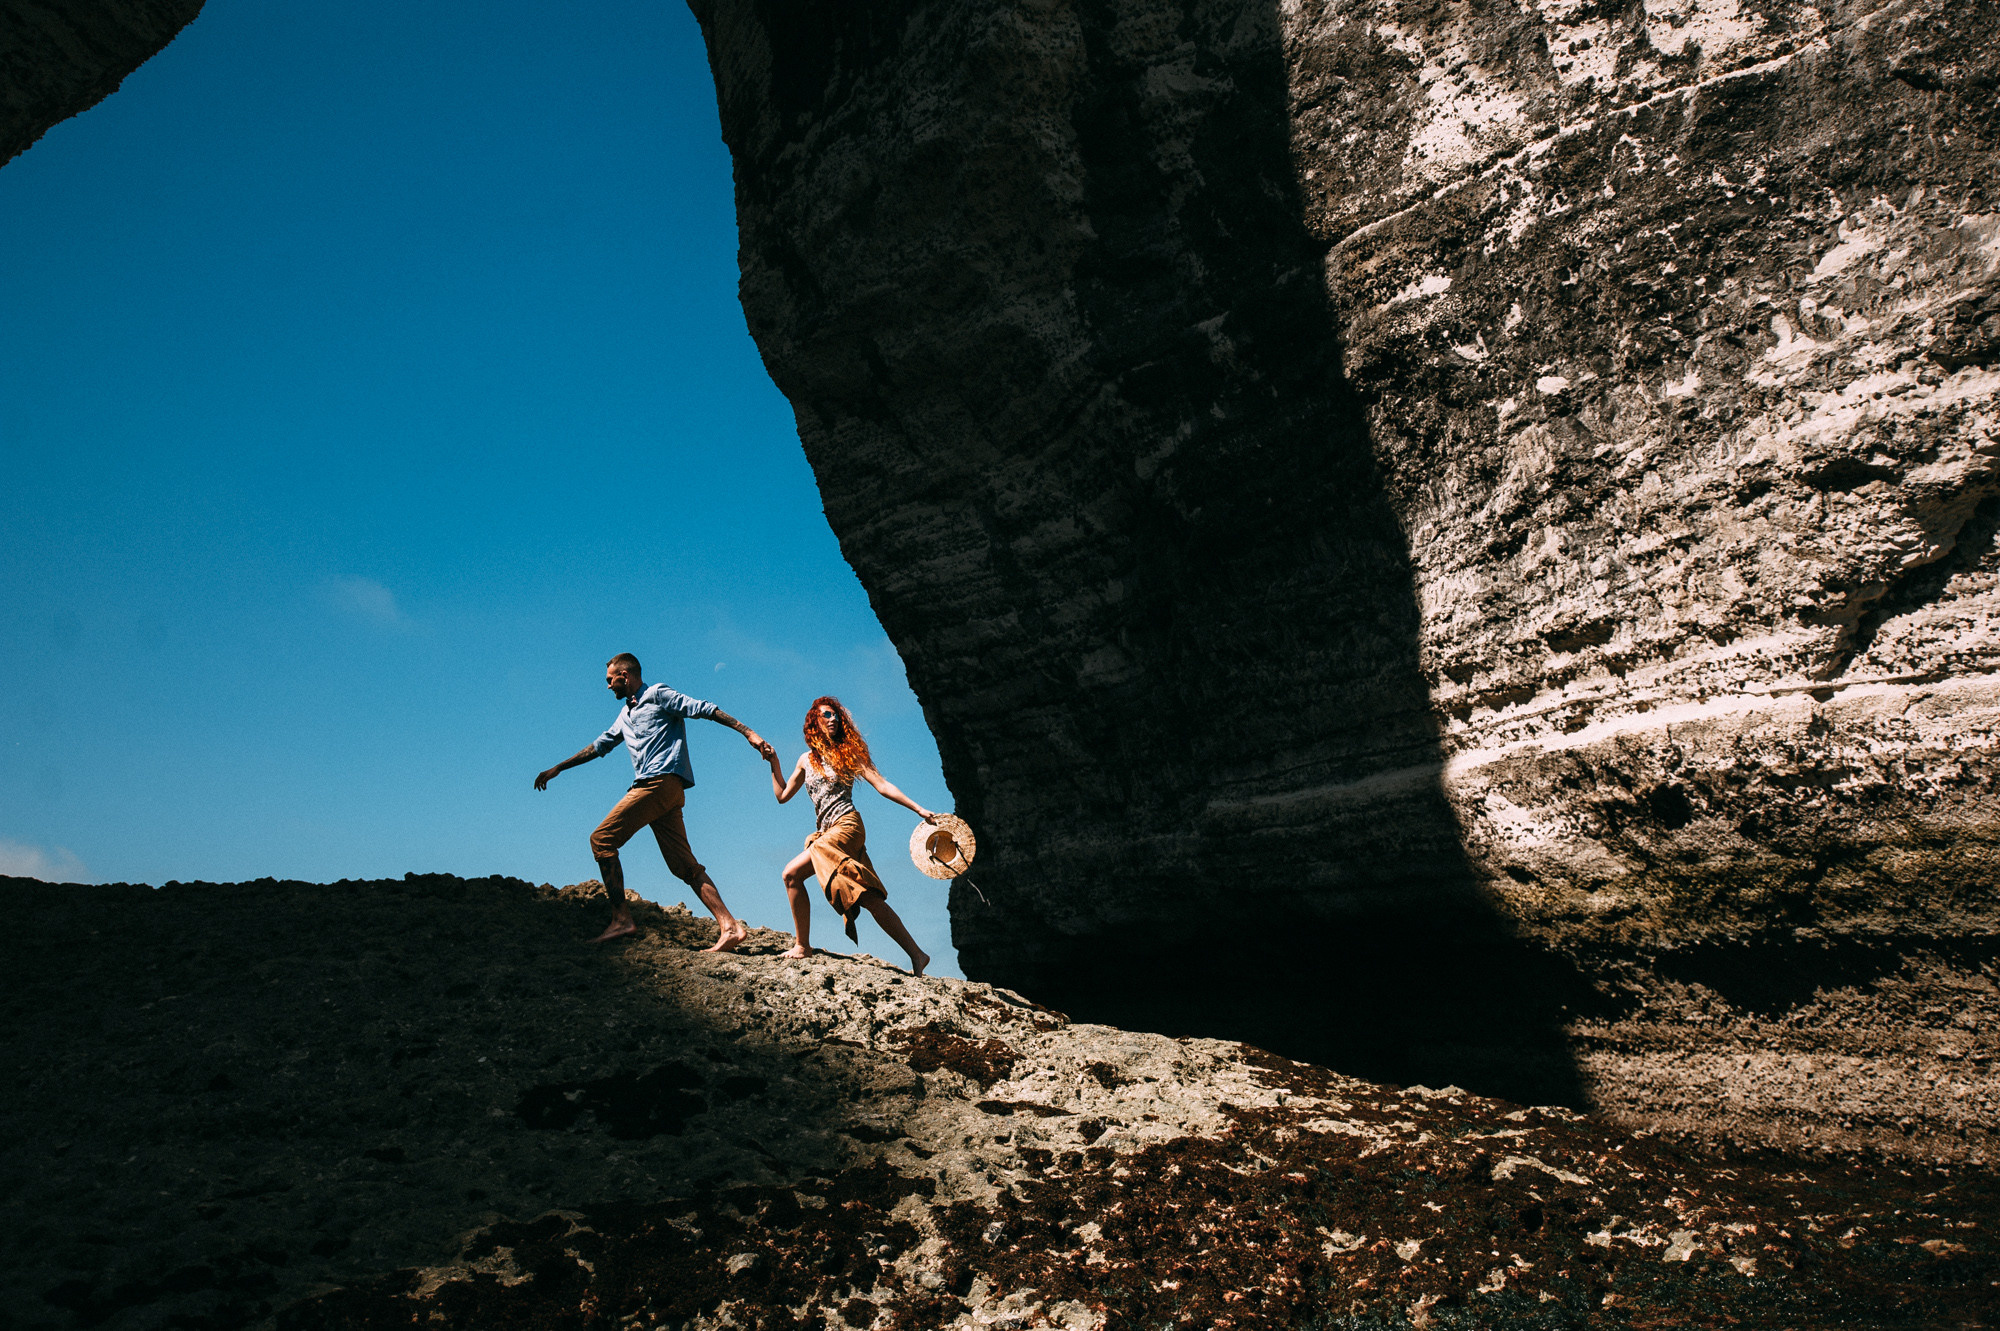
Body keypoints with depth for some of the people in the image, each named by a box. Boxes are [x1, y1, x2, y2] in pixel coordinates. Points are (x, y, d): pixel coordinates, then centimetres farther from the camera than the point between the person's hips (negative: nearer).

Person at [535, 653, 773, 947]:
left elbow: (705, 710, -5)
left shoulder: (657, 695, 3)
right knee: (685, 865, -1)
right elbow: (600, 745, 37)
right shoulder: (626, 714, 29)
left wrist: (749, 733, -14)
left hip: (660, 782, -8)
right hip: (665, 791, 8)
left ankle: (621, 918, -12)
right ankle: (730, 927, -10)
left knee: (601, 839, -7)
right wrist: (557, 769, 40)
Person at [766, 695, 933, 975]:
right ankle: (916, 954, 0)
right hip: (827, 832, 5)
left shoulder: (849, 752, 5)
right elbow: (782, 795, 24)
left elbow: (883, 785, 2)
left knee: (792, 874, -16)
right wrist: (774, 763, 16)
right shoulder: (806, 760, 19)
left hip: (846, 826, -5)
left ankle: (803, 946, -7)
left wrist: (919, 809, -3)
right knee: (870, 899, -3)